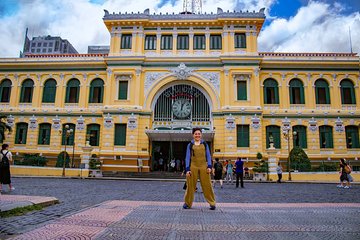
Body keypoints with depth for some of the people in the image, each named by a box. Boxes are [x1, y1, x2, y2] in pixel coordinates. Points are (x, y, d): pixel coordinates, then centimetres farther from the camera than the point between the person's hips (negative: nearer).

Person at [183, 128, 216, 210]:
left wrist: (209, 166, -3)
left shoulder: (205, 144, 12)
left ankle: (212, 203, 8)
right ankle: (187, 203, 16)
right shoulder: (190, 145, 8)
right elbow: (187, 157, 6)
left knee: (207, 185, 0)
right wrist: (187, 169, -3)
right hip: (193, 166, 0)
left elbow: (208, 156, 10)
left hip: (203, 167, 1)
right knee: (191, 185, 3)